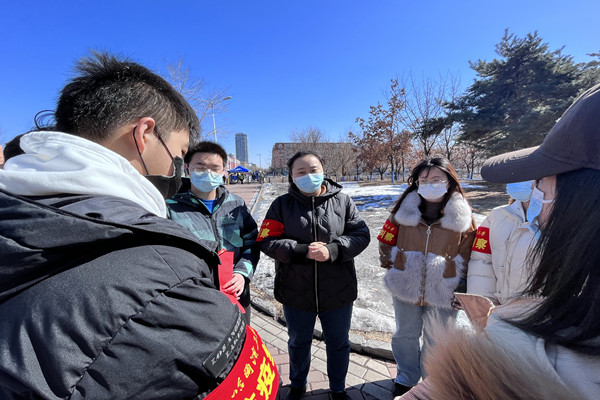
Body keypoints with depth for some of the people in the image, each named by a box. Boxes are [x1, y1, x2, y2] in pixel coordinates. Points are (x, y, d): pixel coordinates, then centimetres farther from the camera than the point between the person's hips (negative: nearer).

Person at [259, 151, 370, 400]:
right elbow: (267, 241, -11)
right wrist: (303, 251, -24)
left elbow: (361, 235, -6)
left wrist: (332, 251, -22)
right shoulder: (282, 205, -6)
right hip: (296, 292, 0)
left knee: (338, 343, 22)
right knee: (298, 342, 24)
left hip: (338, 291, 1)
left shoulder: (342, 201, -3)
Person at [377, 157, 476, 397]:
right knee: (405, 336, 19)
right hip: (405, 286, 1)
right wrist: (389, 263, 3)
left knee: (436, 341, 19)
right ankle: (406, 377, 46)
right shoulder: (405, 209, -6)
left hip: (442, 292, -1)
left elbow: (467, 256, 0)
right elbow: (387, 240, 4)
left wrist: (461, 289, 1)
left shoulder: (462, 216, -7)